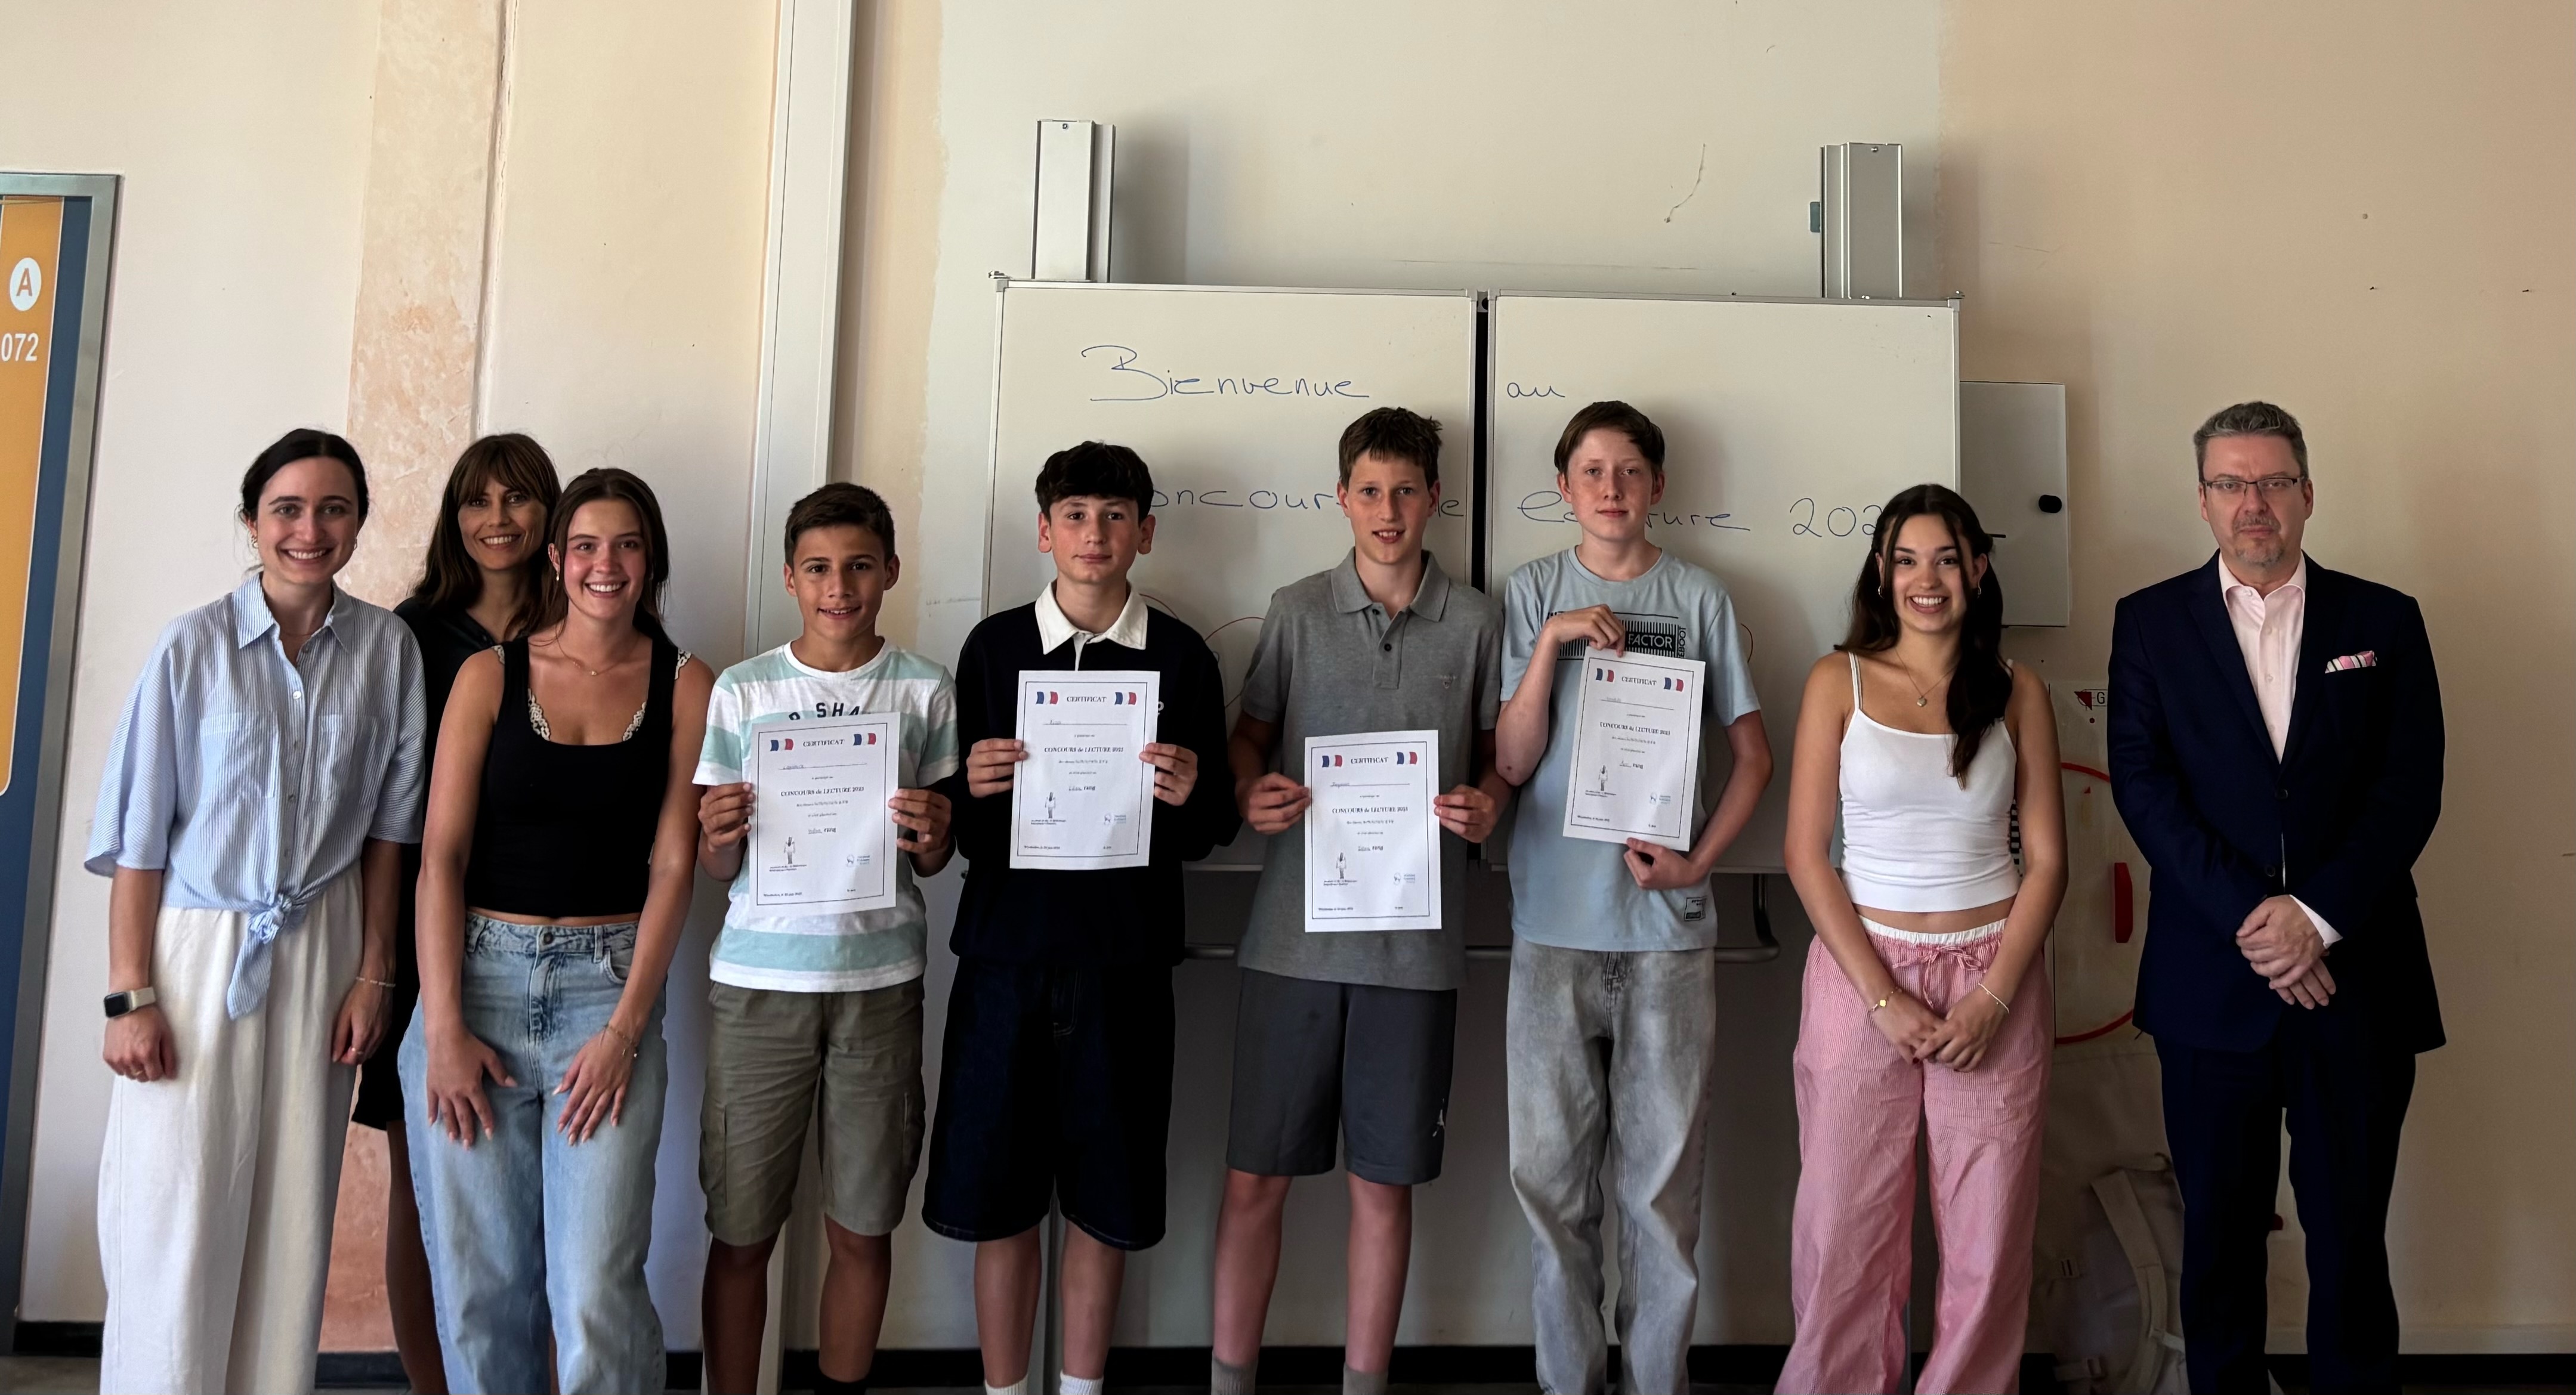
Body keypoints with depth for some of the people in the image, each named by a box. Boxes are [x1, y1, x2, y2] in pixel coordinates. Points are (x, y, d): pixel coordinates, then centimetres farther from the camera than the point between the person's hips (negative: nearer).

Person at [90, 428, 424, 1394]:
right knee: (176, 1219, 2)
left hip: (322, 952, 2)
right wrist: (128, 997, -9)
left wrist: (374, 973, 3)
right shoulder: (192, 647, -7)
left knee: (294, 1218, 9)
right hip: (197, 949, -2)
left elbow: (388, 825, 5)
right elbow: (138, 835, -6)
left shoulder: (387, 651, -1)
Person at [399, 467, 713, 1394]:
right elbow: (441, 854, 0)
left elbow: (673, 867, 0)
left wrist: (625, 1030, -7)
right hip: (478, 976, 1)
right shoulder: (490, 674, 5)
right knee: (479, 1281, 6)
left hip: (610, 987, -1)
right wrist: (442, 1027, -7)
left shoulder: (685, 687, 3)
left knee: (598, 1289, -7)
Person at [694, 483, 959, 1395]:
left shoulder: (925, 692, 4)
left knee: (864, 1230, 8)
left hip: (880, 983, 0)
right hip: (759, 984, 0)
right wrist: (718, 835, -15)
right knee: (739, 1234, 5)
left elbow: (934, 861, 8)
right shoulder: (740, 692, 4)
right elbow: (715, 870, 7)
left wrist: (932, 835, -14)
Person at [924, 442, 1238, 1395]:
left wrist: (1189, 795, -16)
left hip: (1125, 959, 0)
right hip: (1007, 949, 0)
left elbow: (1209, 833, 5)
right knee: (996, 1194, 7)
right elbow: (959, 824, 5)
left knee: (1104, 1199, 10)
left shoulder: (1181, 655, 3)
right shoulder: (994, 646, 3)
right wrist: (975, 788, -17)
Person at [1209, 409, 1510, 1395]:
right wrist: (1250, 793, -10)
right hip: (1295, 934, 0)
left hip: (1417, 941, 0)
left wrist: (1487, 802, -8)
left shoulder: (1475, 621, 6)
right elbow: (1250, 735, 11)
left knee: (1384, 1182, 8)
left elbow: (1502, 747, 13)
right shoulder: (1297, 611, 6)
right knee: (1255, 1175, 4)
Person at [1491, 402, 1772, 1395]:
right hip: (1555, 922, 0)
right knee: (1551, 1172, 6)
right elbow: (1511, 763, -2)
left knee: (1664, 1173, 6)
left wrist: (1698, 861, -4)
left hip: (1668, 928, 0)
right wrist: (1552, 642, -13)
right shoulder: (1532, 594, 5)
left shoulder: (1700, 599, 5)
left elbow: (1753, 756, 9)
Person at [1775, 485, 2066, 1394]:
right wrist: (1883, 996, -10)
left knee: (1988, 1232, 8)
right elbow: (1805, 853, -3)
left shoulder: (2018, 693, 5)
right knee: (1845, 1227, 4)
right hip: (1861, 974, -1)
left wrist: (1994, 996, -9)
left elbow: (2046, 860, 4)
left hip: (1993, 981, 1)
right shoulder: (1840, 681, 1)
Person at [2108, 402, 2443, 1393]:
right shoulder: (2151, 622, 5)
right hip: (2211, 978, 0)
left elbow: (2411, 789, -1)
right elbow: (2143, 784, -4)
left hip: (2356, 974, 0)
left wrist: (2318, 915, -13)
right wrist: (2249, 916, -14)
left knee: (2350, 1231, 7)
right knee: (2219, 1228, 10)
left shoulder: (2384, 622, 7)